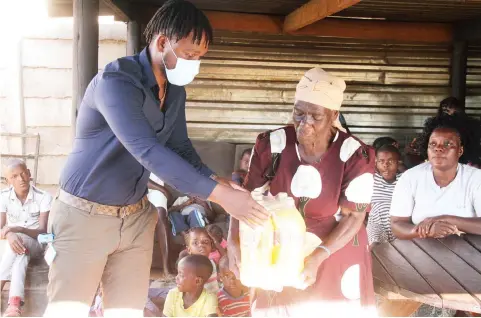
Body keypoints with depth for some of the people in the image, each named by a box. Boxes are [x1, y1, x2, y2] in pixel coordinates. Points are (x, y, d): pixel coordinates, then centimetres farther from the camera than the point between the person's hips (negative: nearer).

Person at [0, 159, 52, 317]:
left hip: (37, 245, -2)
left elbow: (42, 231, -17)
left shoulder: (44, 197, -13)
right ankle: (15, 303, -51)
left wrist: (17, 229, -34)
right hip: (14, 244, 2)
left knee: (19, 239, -36)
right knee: (19, 250, -35)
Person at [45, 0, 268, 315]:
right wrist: (220, 195, -36)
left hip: (136, 216, 7)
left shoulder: (176, 91, 2)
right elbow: (149, 152, -34)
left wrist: (216, 180, -10)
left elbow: (180, 147, 11)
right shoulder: (116, 81, -24)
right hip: (87, 215, -7)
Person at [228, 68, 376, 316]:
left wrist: (318, 256, -29)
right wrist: (233, 240, -23)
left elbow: (354, 216, -16)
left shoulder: (354, 155, -19)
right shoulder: (272, 144, -14)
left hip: (336, 249, -1)